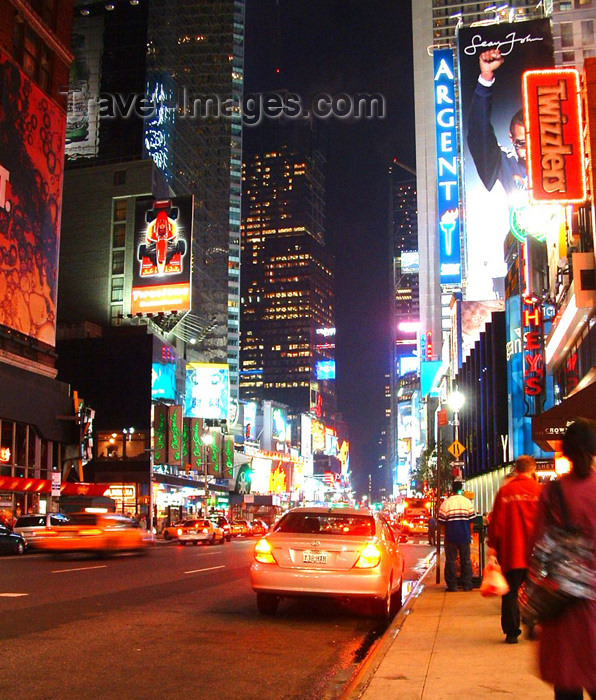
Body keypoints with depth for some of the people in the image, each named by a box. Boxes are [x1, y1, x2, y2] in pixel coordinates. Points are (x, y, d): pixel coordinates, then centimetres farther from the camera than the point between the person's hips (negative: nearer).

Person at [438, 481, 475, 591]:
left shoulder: (446, 503, -5)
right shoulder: (467, 502, 0)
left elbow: (442, 522, -2)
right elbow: (471, 521, 3)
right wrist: (470, 534, 13)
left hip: (451, 536, -2)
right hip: (465, 536, 2)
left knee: (451, 561, 4)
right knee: (466, 560, 10)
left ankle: (452, 585, 3)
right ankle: (467, 585, 12)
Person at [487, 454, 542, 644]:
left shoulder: (504, 491, -2)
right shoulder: (540, 491, -3)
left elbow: (496, 521, -1)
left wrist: (492, 546, 7)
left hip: (511, 551, 0)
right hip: (535, 550, 0)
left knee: (510, 592, 7)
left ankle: (511, 632, 7)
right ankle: (534, 627, 15)